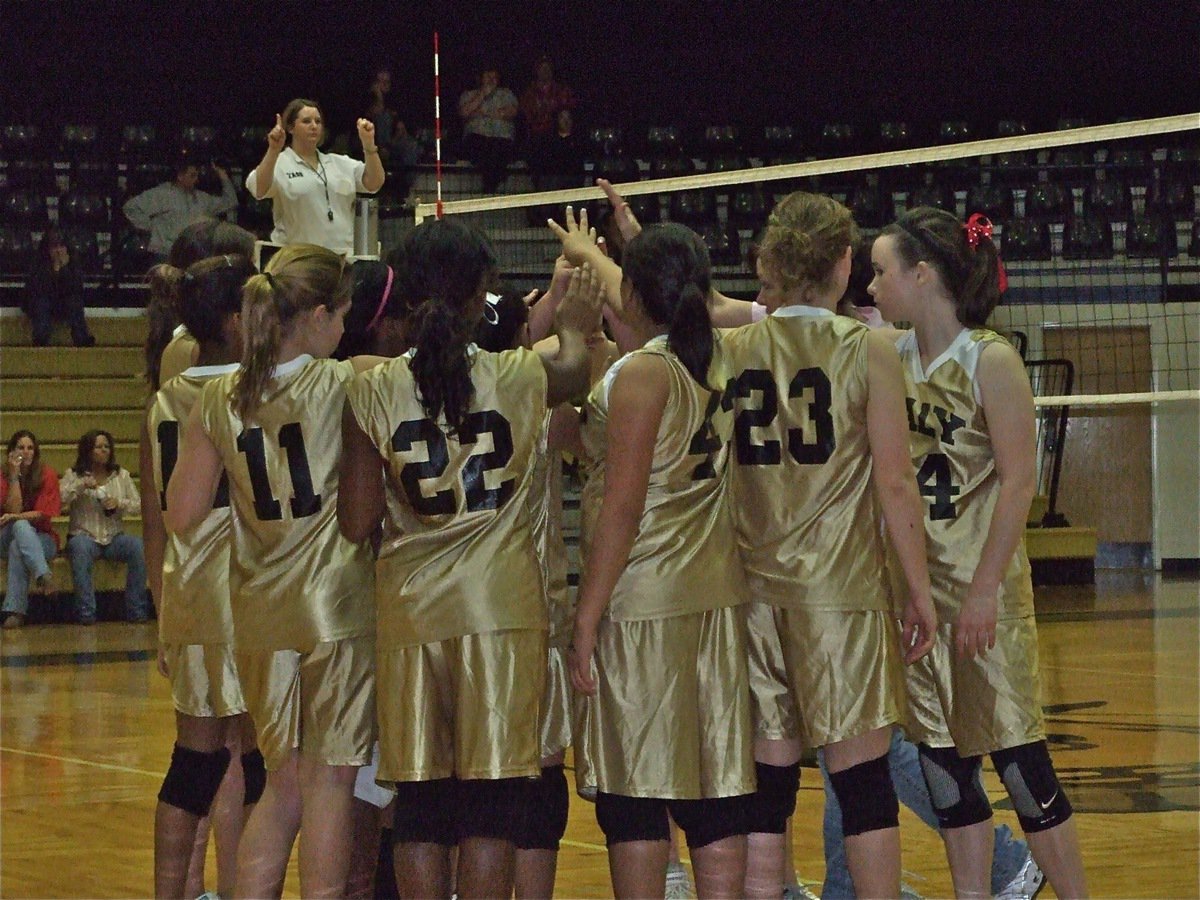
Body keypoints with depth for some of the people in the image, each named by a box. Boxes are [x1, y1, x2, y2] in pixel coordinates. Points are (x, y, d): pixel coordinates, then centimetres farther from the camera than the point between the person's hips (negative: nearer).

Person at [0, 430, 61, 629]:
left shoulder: (47, 475, -2)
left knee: (17, 548, -35)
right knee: (20, 526, -35)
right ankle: (43, 575, -56)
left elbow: (45, 514, -7)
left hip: (42, 539, -1)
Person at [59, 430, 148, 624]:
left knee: (138, 546, -29)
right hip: (85, 535, -2)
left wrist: (119, 504, -9)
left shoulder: (121, 475, 15)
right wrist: (81, 486, -19)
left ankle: (136, 611, -23)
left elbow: (138, 504, 10)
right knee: (80, 547, -38)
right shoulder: (73, 475, 8)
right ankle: (86, 613, -35)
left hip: (114, 537, 2)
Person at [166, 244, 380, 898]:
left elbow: (181, 516, 5)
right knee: (329, 779, 2)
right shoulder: (343, 384, -9)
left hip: (259, 614, 5)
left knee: (284, 781, 15)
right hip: (336, 605, -5)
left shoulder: (217, 400, 3)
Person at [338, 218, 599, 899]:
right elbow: (575, 370, 21)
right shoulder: (518, 379, -4)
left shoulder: (375, 392, -4)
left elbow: (358, 523, -2)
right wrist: (575, 327, 41)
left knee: (420, 811, 7)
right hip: (501, 608, -1)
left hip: (410, 612, 1)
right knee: (490, 810, 2)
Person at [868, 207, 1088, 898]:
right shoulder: (895, 359, 8)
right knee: (943, 765, 8)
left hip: (982, 588, -6)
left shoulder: (990, 359, -10)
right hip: (917, 585, 6)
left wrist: (984, 588, -17)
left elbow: (1019, 479, -13)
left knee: (1019, 761, -4)